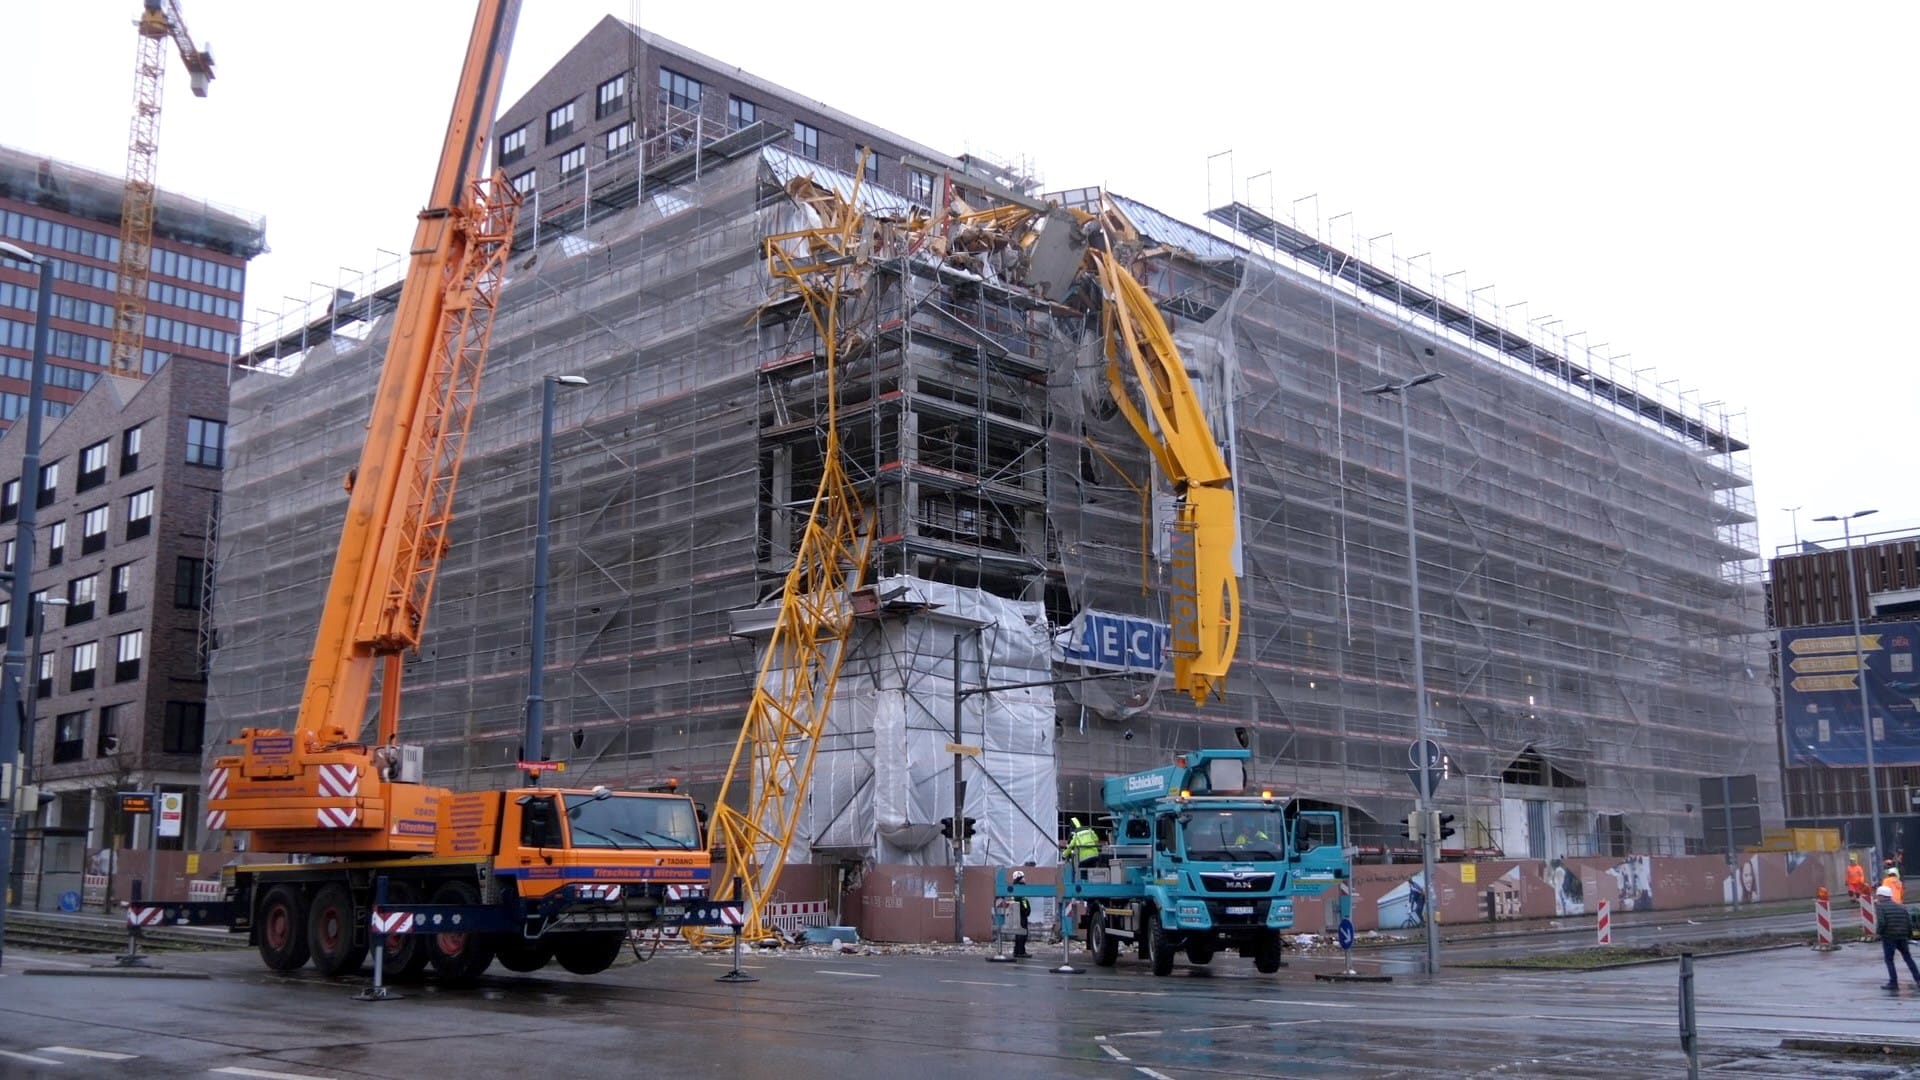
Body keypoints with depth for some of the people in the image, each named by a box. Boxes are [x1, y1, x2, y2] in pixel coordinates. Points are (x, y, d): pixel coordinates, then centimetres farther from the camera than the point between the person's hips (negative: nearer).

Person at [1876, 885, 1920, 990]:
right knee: (1908, 958, 17)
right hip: (1902, 937, 5)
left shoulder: (1880, 907, -6)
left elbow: (1881, 922, -19)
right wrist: (1909, 936, 15)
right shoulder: (1901, 906, 12)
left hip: (1888, 937, -5)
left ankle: (1893, 983, 0)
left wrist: (1879, 933, -4)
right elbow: (1910, 922, 7)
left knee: (1889, 960, 4)